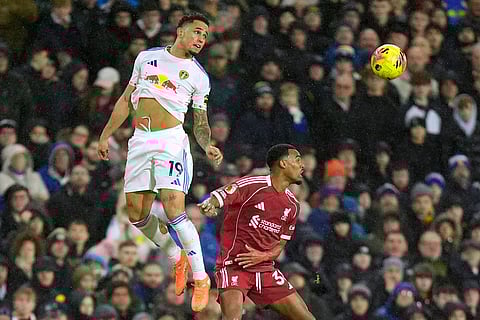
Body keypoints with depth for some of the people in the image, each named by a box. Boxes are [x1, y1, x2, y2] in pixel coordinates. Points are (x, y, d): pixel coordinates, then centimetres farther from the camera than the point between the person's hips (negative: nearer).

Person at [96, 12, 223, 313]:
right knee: (136, 212, 0)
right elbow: (126, 99, 19)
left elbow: (201, 122, 10)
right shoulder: (147, 57, 12)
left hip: (171, 141, -3)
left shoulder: (199, 76, 8)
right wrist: (106, 135, 16)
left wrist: (207, 145, -10)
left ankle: (200, 277, -13)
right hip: (141, 141, 4)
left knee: (173, 206, -20)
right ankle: (178, 259, 22)